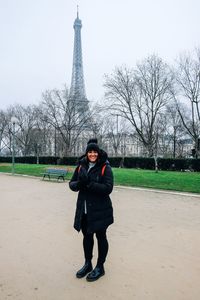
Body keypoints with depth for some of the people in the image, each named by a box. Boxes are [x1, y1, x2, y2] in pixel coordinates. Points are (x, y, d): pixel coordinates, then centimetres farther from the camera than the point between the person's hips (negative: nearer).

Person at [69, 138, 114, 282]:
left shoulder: (105, 167, -12)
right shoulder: (81, 166, 2)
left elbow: (108, 188, -20)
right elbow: (72, 184, 3)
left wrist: (89, 184, -28)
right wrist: (79, 184, -20)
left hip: (100, 210, -5)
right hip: (84, 210, 5)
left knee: (101, 237, 12)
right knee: (87, 236, 19)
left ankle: (100, 267, 32)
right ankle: (88, 264, 41)